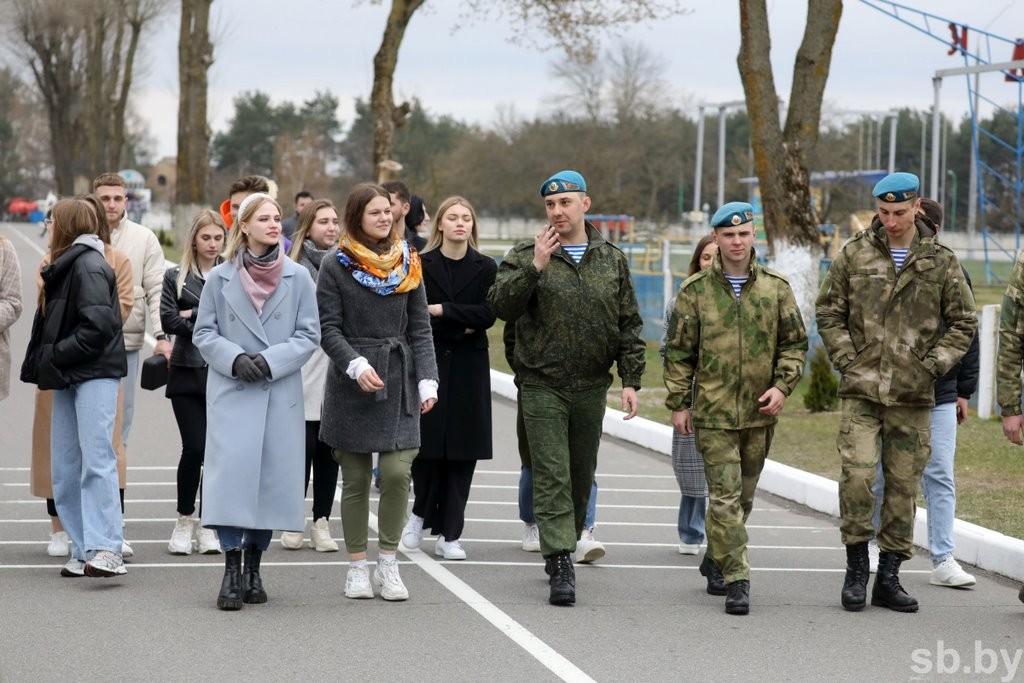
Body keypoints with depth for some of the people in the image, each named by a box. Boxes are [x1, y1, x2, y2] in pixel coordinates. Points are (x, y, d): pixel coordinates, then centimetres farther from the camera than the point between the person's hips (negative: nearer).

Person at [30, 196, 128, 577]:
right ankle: (83, 551, 6)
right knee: (65, 470, 5)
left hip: (94, 375, -9)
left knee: (96, 461, -15)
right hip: (67, 378, 9)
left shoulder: (88, 265, -10)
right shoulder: (66, 266, 17)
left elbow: (98, 325, -19)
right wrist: (49, 360, 4)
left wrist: (55, 355, -14)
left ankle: (106, 550, -20)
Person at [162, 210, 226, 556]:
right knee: (194, 447, -7)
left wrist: (193, 315, -6)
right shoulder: (176, 277, 9)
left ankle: (207, 524, 12)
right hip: (187, 372, 0)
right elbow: (168, 319, -2)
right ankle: (184, 520, 10)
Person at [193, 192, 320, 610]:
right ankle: (231, 569, -10)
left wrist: (271, 360, -12)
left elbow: (309, 335, 2)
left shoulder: (298, 278, 3)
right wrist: (234, 358, -13)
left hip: (280, 392, 1)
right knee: (231, 471, -12)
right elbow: (204, 334, 5)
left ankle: (254, 568, 18)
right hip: (230, 392, -1)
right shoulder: (220, 278, 2)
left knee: (272, 476, 4)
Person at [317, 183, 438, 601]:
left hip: (400, 383, 2)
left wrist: (427, 379, -2)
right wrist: (356, 365, -19)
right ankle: (357, 566, 13)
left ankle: (388, 563, 2)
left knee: (397, 472, -10)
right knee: (356, 479, 3)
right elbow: (328, 328, -4)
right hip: (351, 386, -2)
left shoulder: (408, 264, 10)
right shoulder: (336, 266, 1)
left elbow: (420, 329, 8)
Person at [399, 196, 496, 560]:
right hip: (428, 362, -1)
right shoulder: (421, 264, 3)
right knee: (427, 444, -5)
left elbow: (488, 314, -7)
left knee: (462, 450, -1)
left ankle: (449, 534, 4)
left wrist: (442, 311, -12)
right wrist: (461, 327, -12)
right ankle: (421, 513, 21)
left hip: (468, 367, 1)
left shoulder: (485, 267, 6)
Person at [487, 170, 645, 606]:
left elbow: (629, 326, 10)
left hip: (591, 388, 3)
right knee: (552, 476, -9)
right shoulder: (525, 257, 0)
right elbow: (502, 305, -13)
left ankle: (565, 546, 28)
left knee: (582, 476, 12)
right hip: (542, 386, -3)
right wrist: (535, 266, -22)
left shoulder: (613, 261, 8)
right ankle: (560, 565, -13)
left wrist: (631, 380, 3)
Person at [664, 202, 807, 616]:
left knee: (744, 495, 14)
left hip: (759, 413, 3)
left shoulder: (776, 288, 4)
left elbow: (795, 343, 10)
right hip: (713, 413, -3)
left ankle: (716, 559, 34)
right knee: (725, 496, -9)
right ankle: (736, 581, -7)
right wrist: (678, 403, 1)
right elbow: (679, 351, 4)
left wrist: (783, 385, -3)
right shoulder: (695, 291, -1)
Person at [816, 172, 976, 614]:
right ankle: (857, 568, 2)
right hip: (861, 391, -1)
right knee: (857, 474, -14)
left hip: (913, 397, 1)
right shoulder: (854, 254, 4)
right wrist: (846, 359, -2)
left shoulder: (941, 262, 3)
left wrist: (932, 366, -3)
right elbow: (828, 311, 10)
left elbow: (963, 323, 8)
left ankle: (889, 577, 15)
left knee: (903, 485, 5)